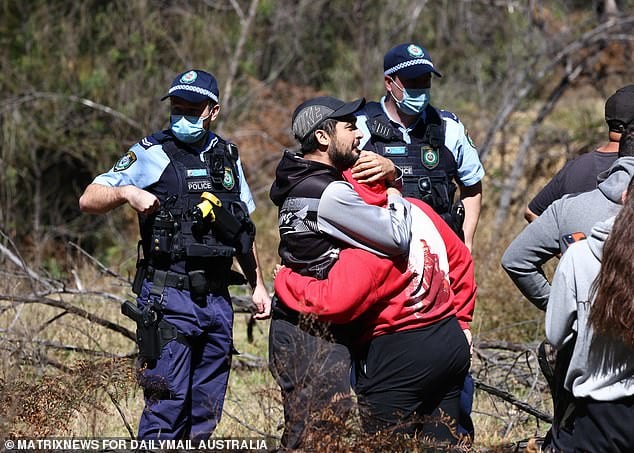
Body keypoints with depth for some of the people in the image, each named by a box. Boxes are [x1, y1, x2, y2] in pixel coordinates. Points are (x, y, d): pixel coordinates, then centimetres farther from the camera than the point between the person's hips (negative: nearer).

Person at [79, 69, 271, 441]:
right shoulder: (153, 153, -1)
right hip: (169, 296, -5)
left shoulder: (228, 157, 14)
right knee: (167, 403, -11)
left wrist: (258, 285, 20)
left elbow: (243, 229, 23)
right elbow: (89, 200, -5)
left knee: (206, 411, 8)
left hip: (216, 298, 5)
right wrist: (126, 192, -25)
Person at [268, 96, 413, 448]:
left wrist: (386, 168, 8)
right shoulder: (329, 194, -17)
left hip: (293, 328, 10)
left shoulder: (301, 179, 13)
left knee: (301, 433, 13)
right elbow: (398, 238, -19)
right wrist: (394, 194, 0)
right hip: (316, 336, -10)